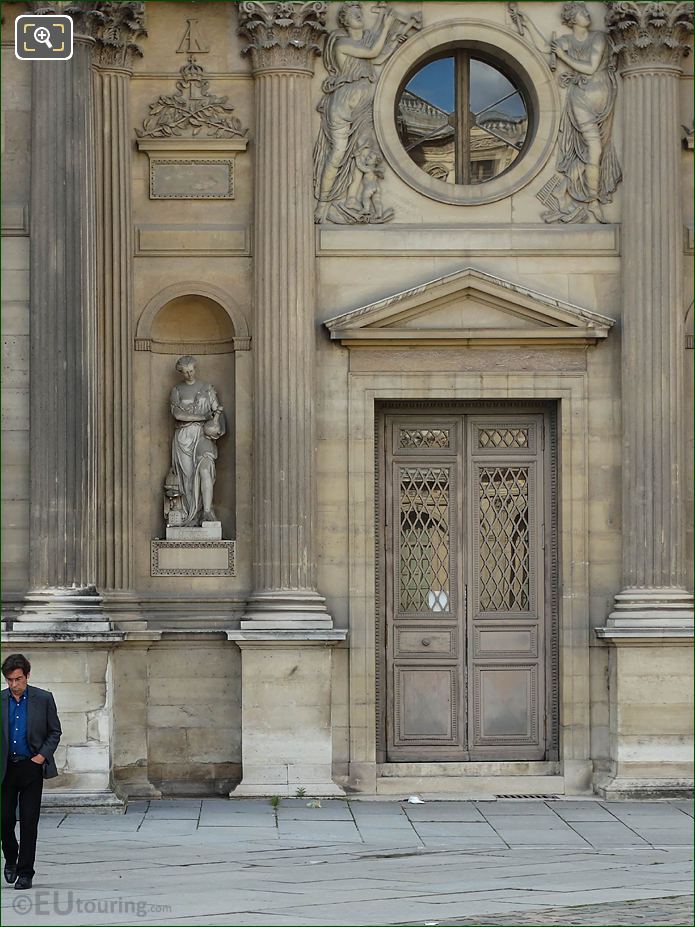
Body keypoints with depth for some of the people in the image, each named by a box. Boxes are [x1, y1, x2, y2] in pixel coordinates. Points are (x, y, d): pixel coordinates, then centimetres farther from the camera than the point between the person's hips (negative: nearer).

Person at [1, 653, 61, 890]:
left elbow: (55, 732, 6)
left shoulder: (43, 699, 0)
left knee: (29, 822, -3)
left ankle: (25, 872, 3)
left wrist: (43, 755, -7)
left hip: (31, 767, -1)